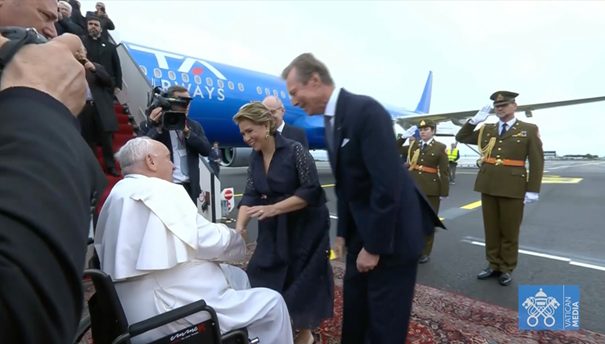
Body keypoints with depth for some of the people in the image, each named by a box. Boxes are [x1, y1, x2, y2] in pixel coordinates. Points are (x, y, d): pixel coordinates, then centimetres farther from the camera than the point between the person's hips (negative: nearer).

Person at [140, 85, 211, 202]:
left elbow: (206, 150, 0)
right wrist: (155, 127, -17)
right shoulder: (150, 126, 2)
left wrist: (187, 131, -10)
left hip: (189, 188, 4)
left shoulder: (194, 126, 13)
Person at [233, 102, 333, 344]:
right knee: (264, 278, 7)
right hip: (274, 229, 6)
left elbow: (311, 191, -22)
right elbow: (250, 195, -3)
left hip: (306, 226, -5)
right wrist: (239, 229, -17)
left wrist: (274, 208, -30)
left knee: (303, 280, 6)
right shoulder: (255, 158, 0)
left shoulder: (294, 150, -19)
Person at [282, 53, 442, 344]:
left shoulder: (366, 110, -21)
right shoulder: (330, 119, 7)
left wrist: (374, 247, -19)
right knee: (353, 311, 22)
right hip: (361, 230, 8)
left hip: (391, 234, -8)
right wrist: (343, 233, 11)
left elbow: (387, 185, -25)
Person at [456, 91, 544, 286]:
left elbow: (537, 162, -2)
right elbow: (461, 137, 14)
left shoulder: (529, 130, 2)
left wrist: (533, 189, -9)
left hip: (513, 187, -3)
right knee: (491, 229, 11)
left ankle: (507, 269, 22)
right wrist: (474, 120, 1)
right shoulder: (486, 130, 10)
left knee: (509, 231, 8)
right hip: (488, 186, 3)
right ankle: (493, 265, 24)